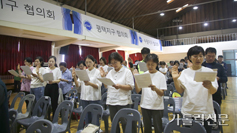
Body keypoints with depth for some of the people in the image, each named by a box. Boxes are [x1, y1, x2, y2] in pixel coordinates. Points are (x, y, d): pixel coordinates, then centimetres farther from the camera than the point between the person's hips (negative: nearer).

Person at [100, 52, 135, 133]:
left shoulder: (127, 72, -4)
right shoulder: (110, 72, 10)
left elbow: (131, 87, -10)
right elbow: (106, 86, 13)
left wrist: (120, 86, -25)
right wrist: (103, 77, -1)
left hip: (123, 102, -5)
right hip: (111, 101, 5)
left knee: (125, 123, 2)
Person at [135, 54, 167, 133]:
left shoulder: (161, 76, -6)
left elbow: (162, 93, -11)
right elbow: (137, 91, -5)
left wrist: (155, 88, -32)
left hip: (157, 106, -2)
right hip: (145, 105, 3)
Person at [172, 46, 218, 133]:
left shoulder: (209, 71, -2)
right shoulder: (185, 72, 1)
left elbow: (213, 91, -9)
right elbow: (180, 91, -2)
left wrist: (210, 87, -31)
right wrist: (175, 79, -18)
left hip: (205, 111, 0)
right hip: (188, 112, 1)